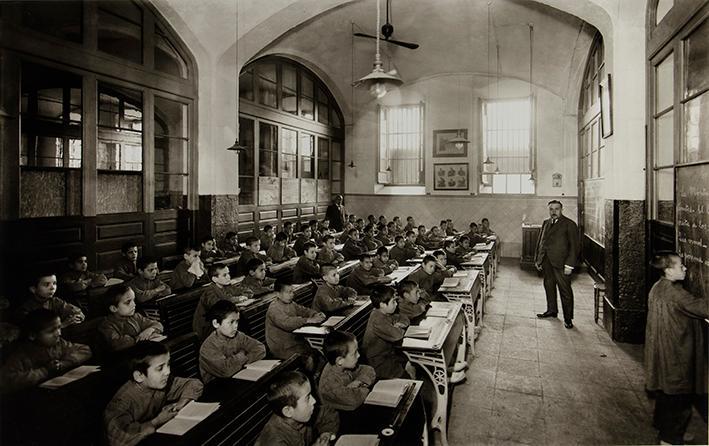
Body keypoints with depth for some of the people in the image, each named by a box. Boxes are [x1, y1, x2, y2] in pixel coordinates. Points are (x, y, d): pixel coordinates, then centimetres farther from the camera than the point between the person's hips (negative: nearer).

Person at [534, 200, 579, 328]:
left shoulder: (569, 225, -6)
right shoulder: (546, 223, 14)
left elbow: (574, 246, -8)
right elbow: (540, 242, 19)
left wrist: (569, 265, -14)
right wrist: (537, 259, 13)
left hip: (560, 263, -6)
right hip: (546, 262, 6)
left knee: (565, 291, -1)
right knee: (549, 287, 16)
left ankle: (568, 318, 8)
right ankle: (552, 310, 33)